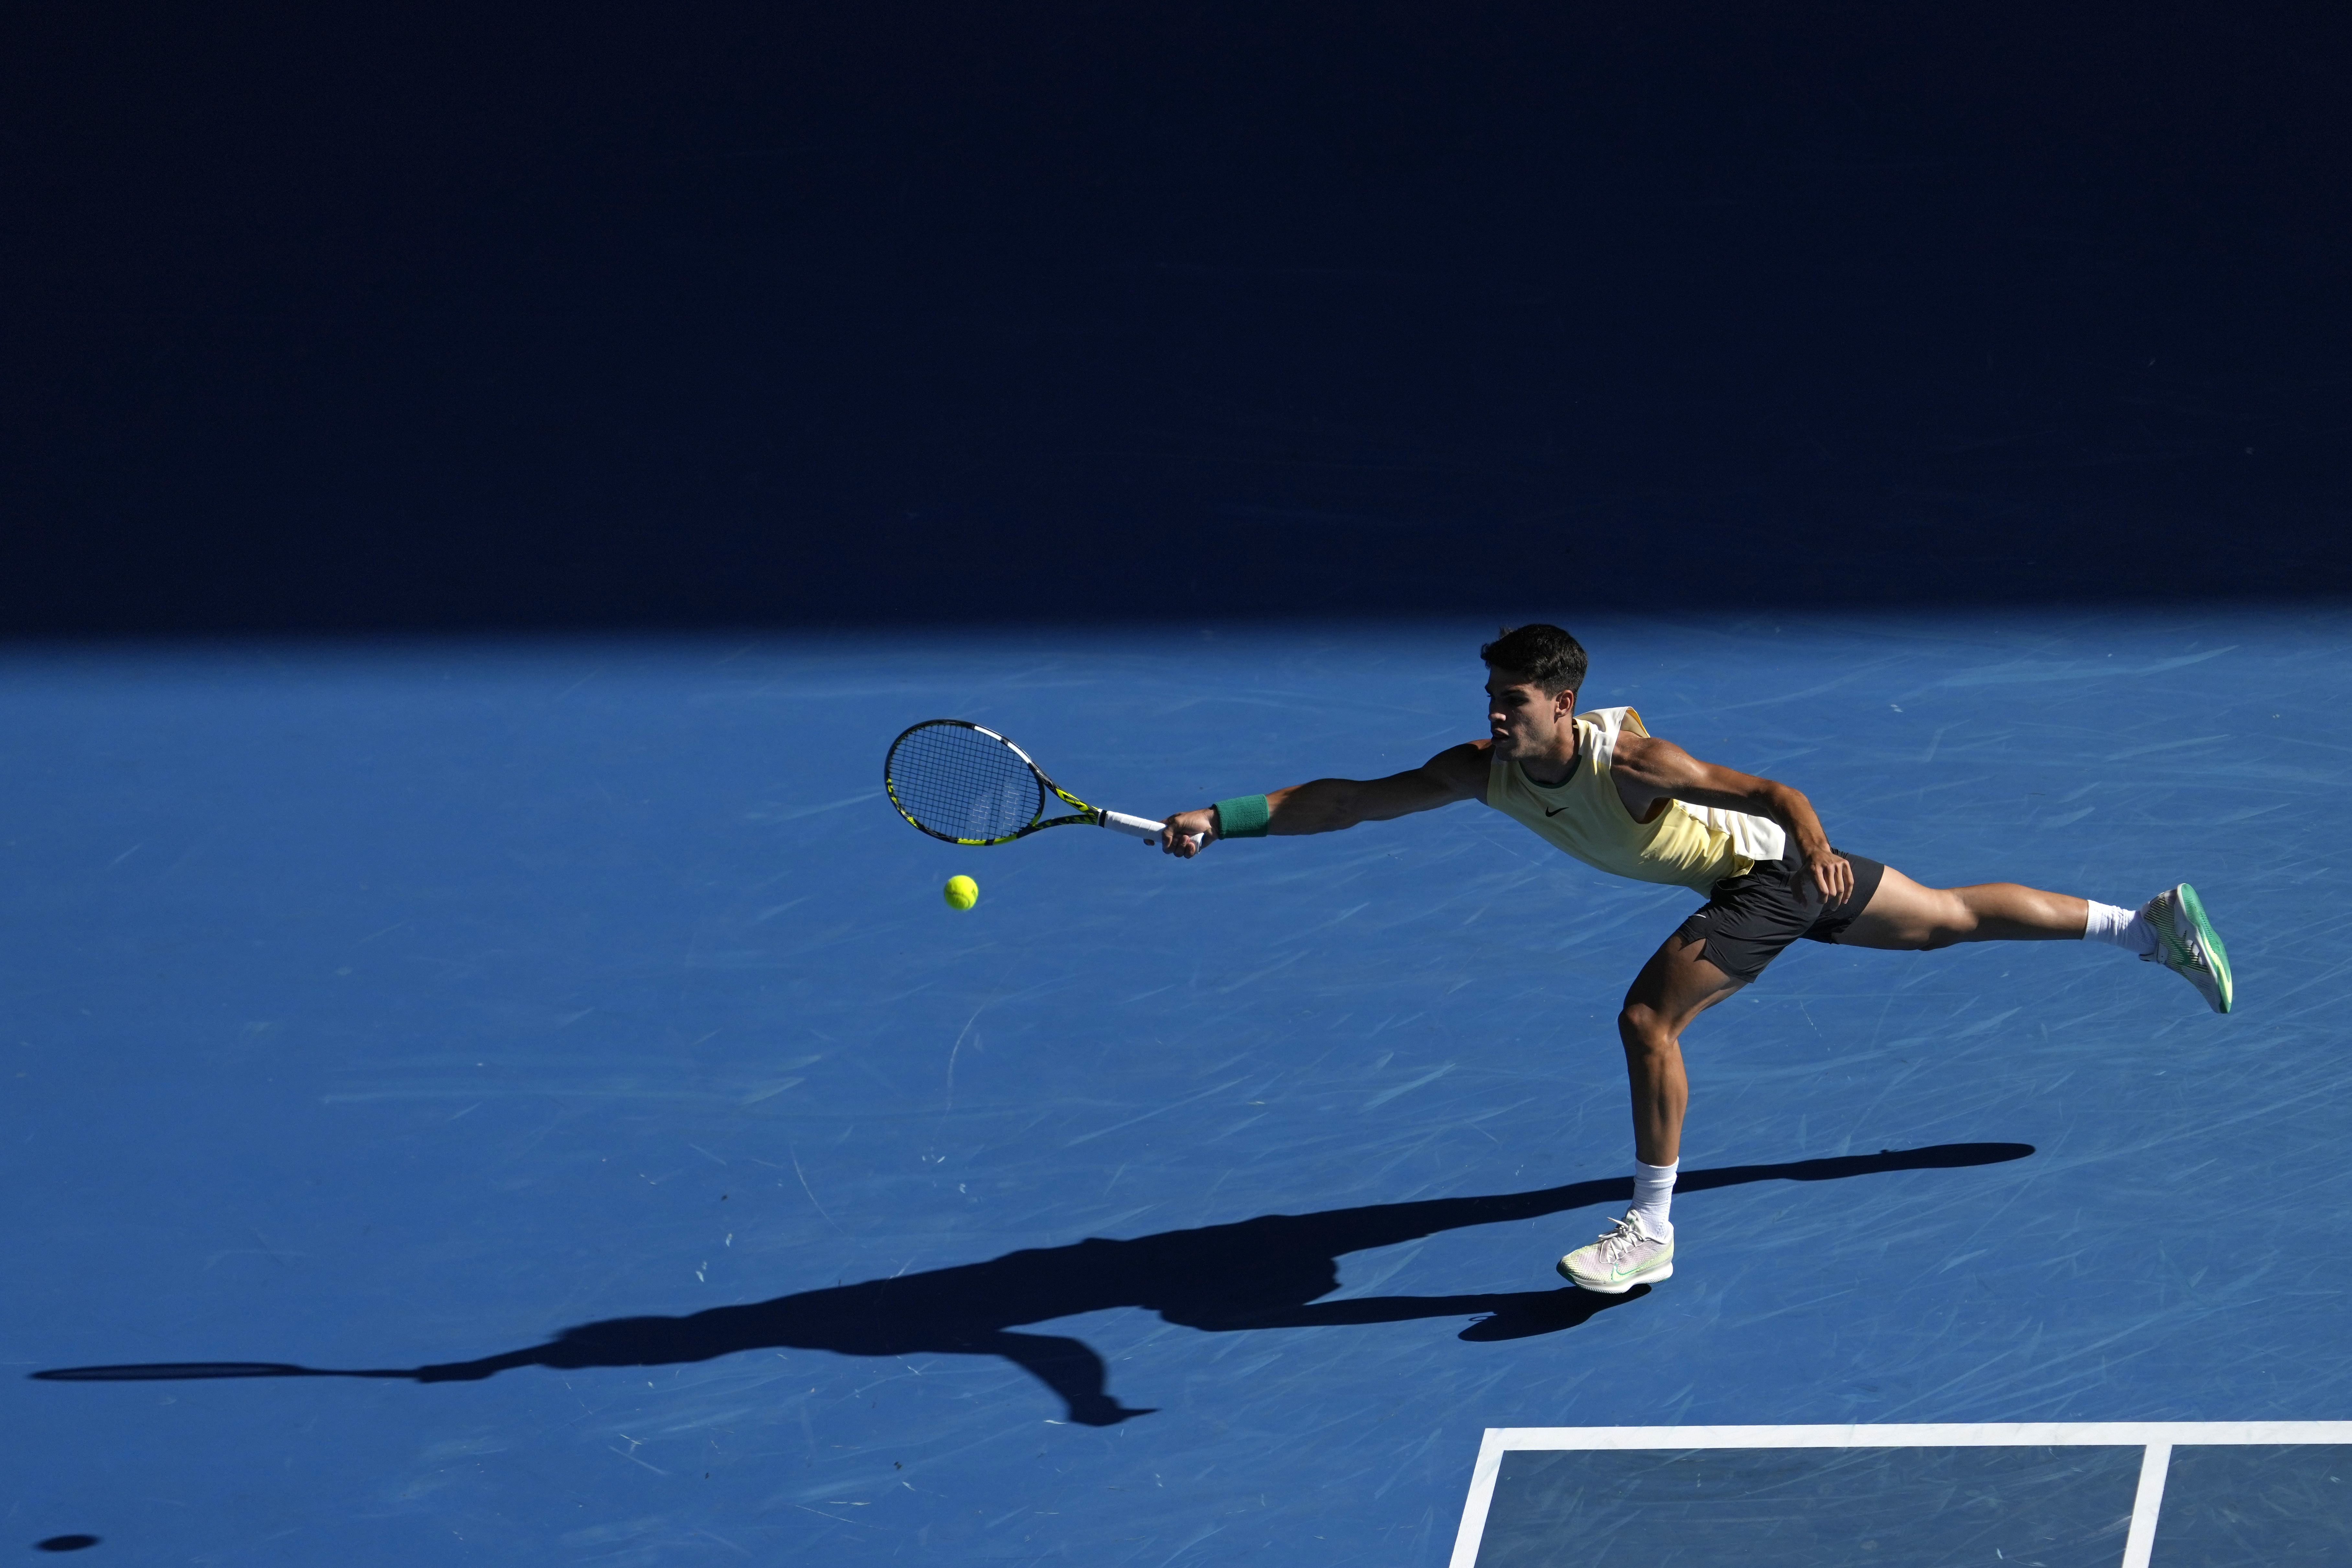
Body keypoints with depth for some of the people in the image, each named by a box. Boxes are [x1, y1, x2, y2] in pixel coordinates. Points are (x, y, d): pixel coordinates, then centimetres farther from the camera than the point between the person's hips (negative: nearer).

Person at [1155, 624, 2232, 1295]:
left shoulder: (1625, 758, -33)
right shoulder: (1487, 771, -14)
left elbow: (1775, 793, -30)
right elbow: (1353, 799, -14)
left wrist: (1816, 846, -45)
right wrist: (1225, 819, -23)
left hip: (1778, 866, -8)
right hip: (1752, 877, 8)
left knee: (1648, 1016, -20)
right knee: (1953, 919, 20)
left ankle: (1650, 1232, -8)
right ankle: (2151, 925, 33)